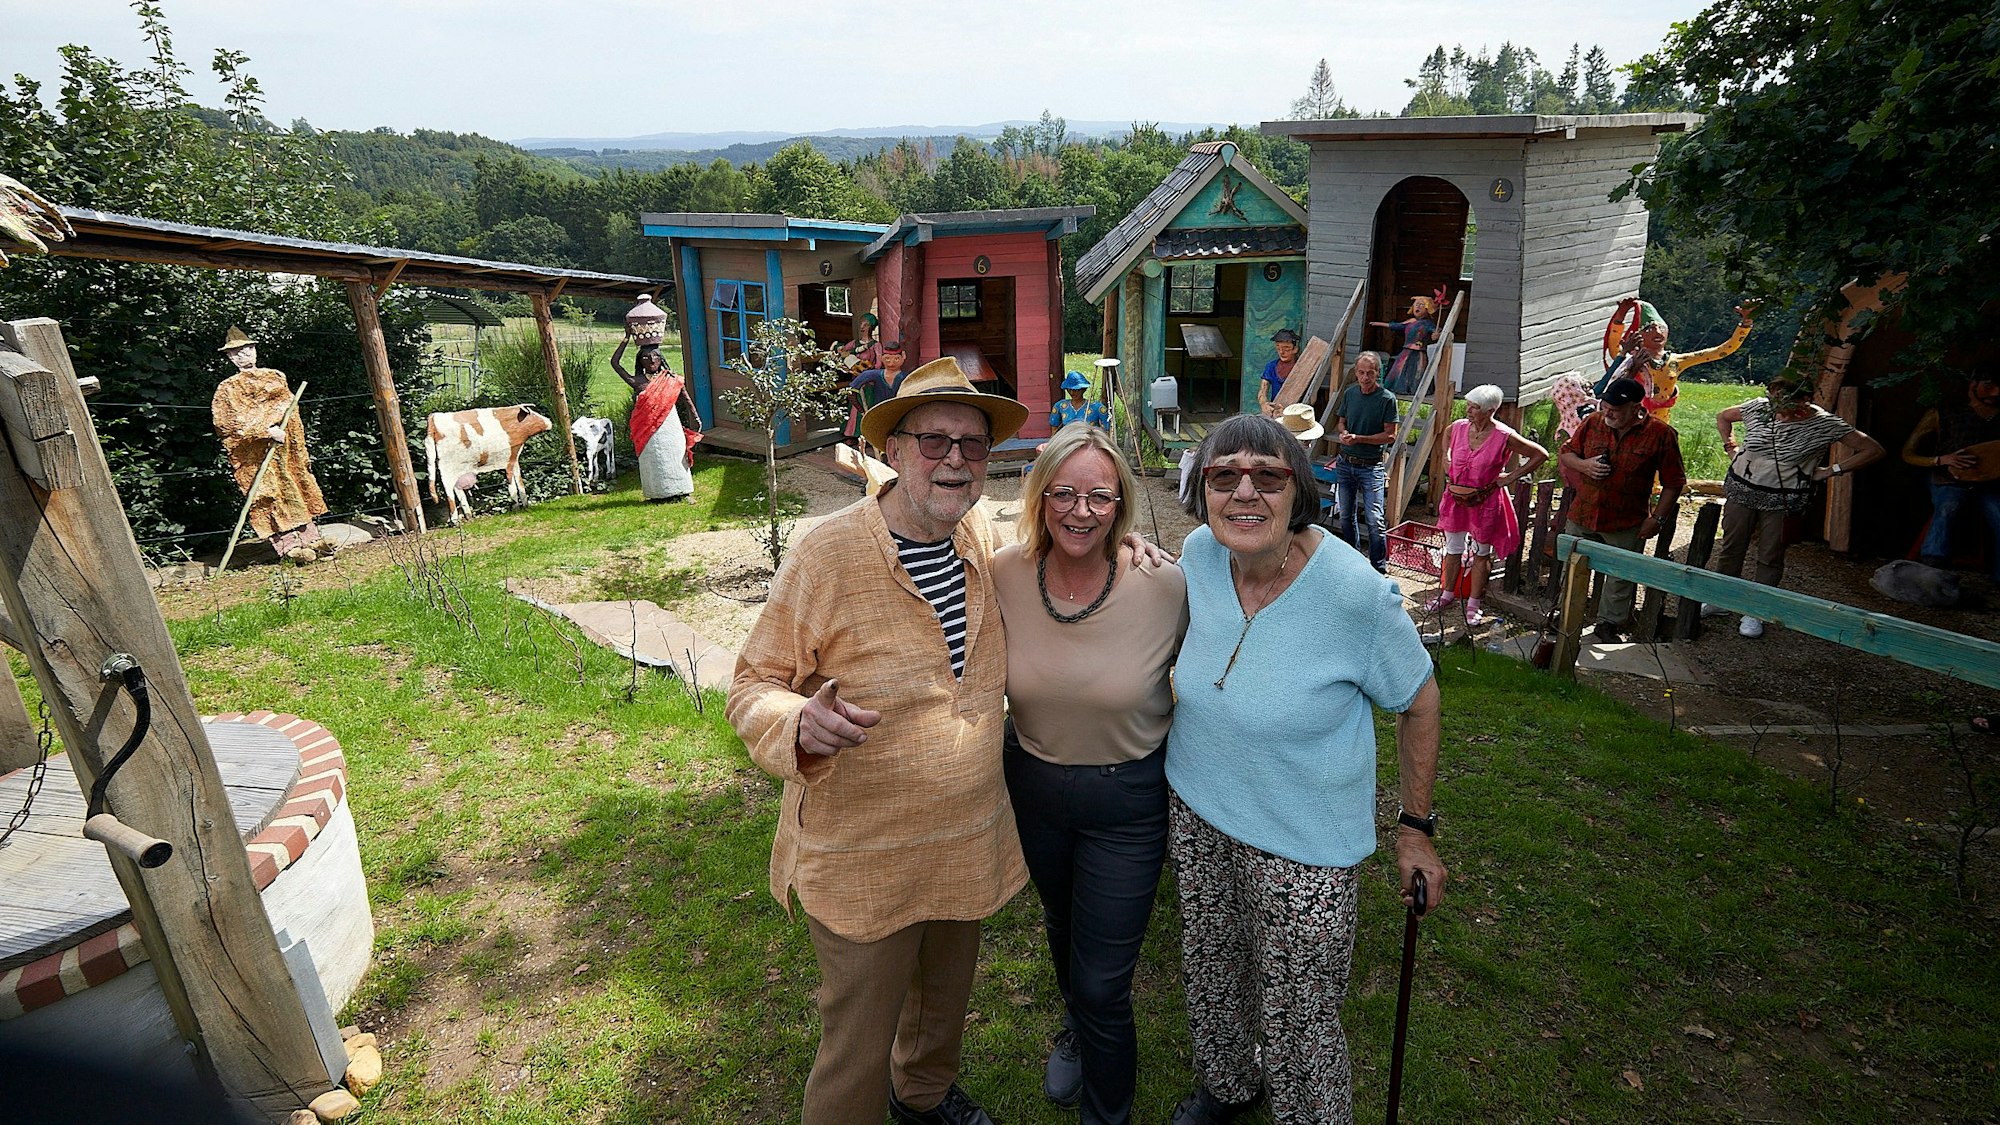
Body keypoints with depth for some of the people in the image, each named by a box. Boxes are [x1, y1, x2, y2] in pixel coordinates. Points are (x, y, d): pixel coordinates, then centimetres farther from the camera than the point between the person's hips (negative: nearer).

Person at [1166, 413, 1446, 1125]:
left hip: (1305, 845, -5)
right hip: (1196, 814, 5)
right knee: (1210, 972, 25)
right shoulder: (1199, 554, -12)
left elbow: (1418, 701, -10)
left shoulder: (1355, 591, -25)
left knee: (1298, 1027, 9)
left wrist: (1417, 828, -5)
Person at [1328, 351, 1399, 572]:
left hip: (1371, 466, -5)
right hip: (1345, 463, 5)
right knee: (1346, 516, 15)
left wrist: (1359, 439, -19)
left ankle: (1379, 568, 1)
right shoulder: (1350, 393, 5)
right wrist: (1343, 434, -7)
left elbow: (1390, 436, -10)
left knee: (1374, 520, -7)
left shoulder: (1387, 399, -9)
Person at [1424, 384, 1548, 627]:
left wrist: (1512, 476, -10)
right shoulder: (1459, 427, -5)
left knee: (1482, 553, 10)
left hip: (1485, 501, -4)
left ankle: (1473, 604, 21)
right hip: (1456, 497, 4)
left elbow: (1540, 454, -9)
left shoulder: (1504, 437, -18)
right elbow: (1446, 434, 22)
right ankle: (1447, 593, 33)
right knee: (1452, 549, 15)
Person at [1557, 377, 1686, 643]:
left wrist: (1658, 518, -8)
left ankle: (1608, 624, 26)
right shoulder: (1592, 423, -3)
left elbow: (1674, 482, -4)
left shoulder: (1661, 434, -10)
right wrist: (1584, 465, -12)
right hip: (1582, 516, 2)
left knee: (1620, 578, 11)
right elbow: (1566, 453, 10)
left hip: (1626, 524, -2)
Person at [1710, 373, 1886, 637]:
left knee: (1770, 556, 4)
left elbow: (1875, 450, -8)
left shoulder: (1824, 424, -12)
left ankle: (1755, 612, 15)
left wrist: (1831, 470, -11)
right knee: (1731, 547, 9)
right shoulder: (1759, 408, -5)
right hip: (1741, 489, 3)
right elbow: (1722, 416, 16)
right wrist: (1731, 448, 7)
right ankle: (1720, 601, 24)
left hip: (1783, 500, -3)